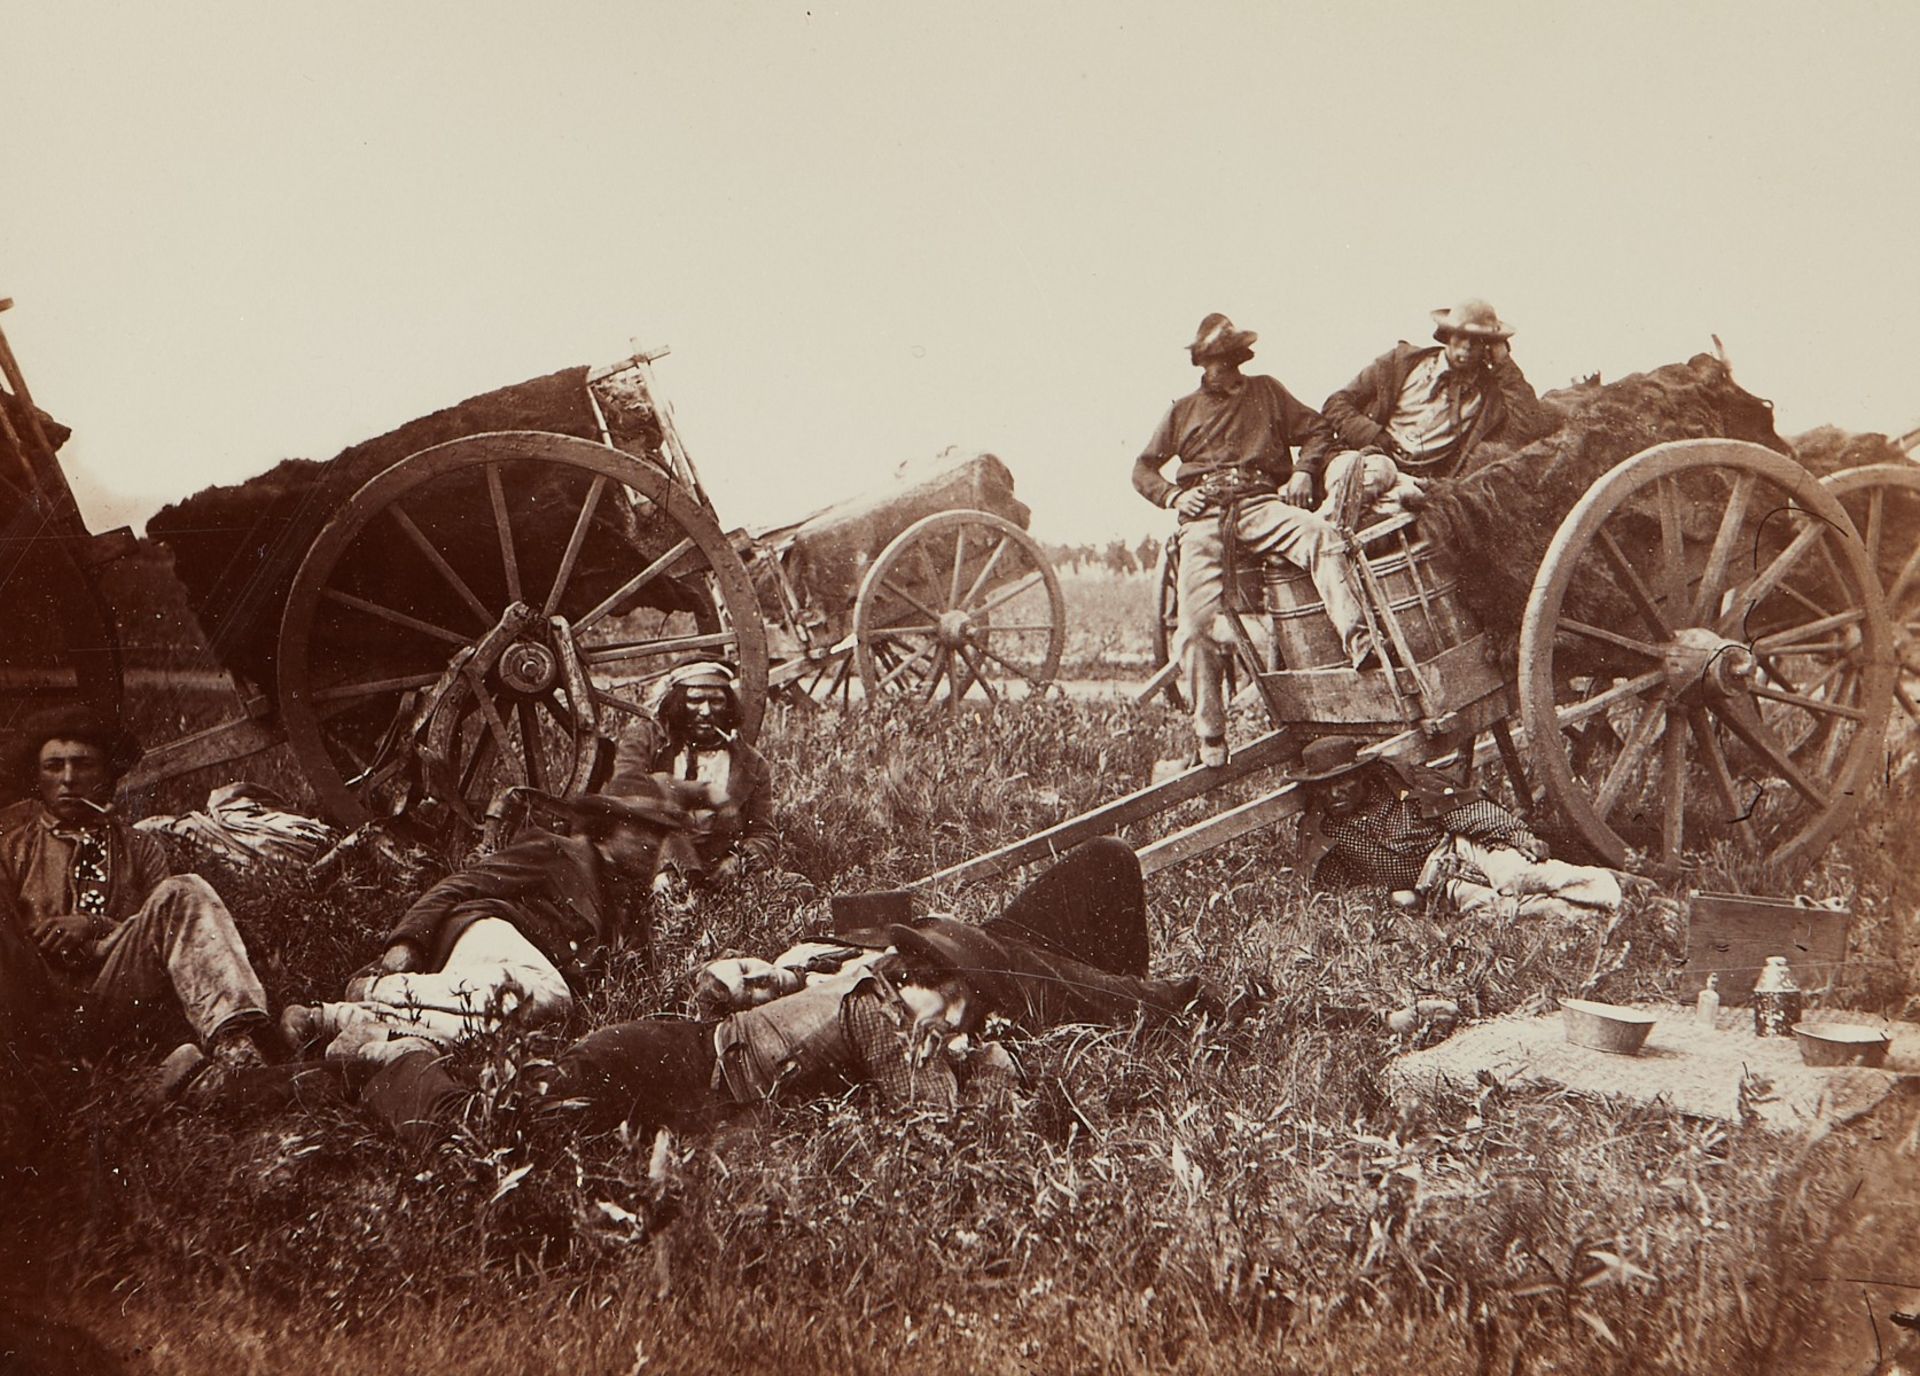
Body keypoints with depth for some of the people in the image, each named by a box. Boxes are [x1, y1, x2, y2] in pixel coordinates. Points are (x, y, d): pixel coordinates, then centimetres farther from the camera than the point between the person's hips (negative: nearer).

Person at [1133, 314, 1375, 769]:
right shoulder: (1184, 410, 24)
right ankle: (1210, 740, -6)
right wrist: (1173, 496, 4)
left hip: (1260, 503, 0)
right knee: (1195, 627, -14)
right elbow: (1143, 468, 24)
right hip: (1203, 515, 1)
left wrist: (1302, 471, -1)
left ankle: (1356, 639, -47)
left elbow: (1316, 428, 18)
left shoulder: (1266, 392, 22)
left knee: (1320, 534, -34)